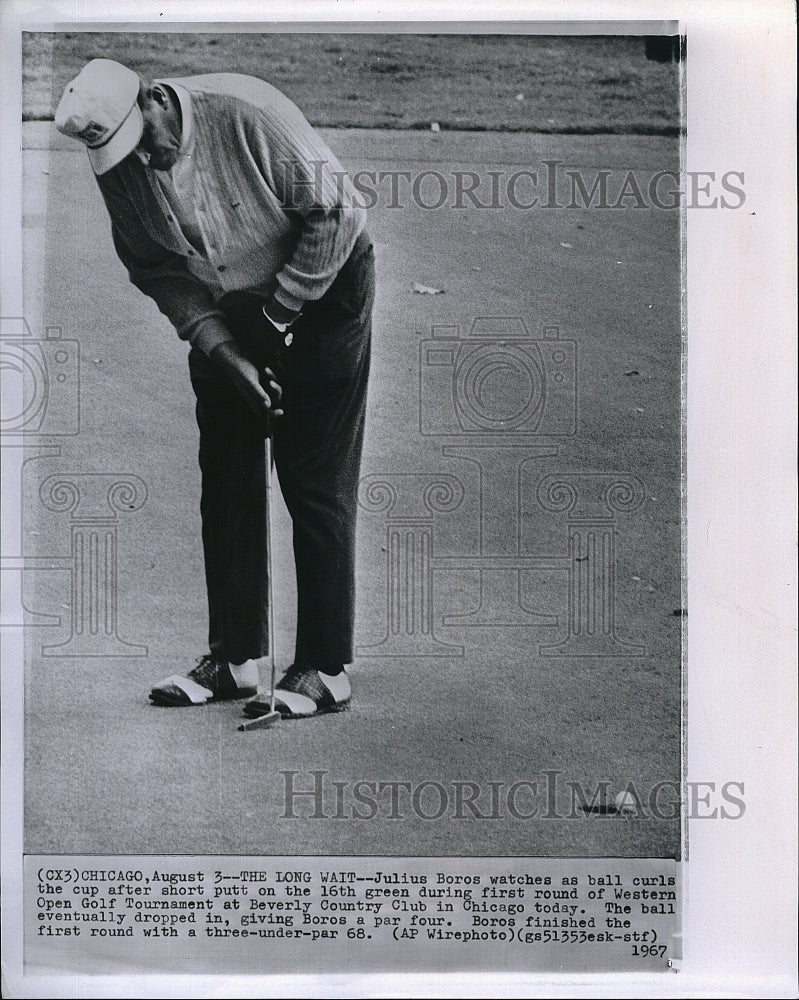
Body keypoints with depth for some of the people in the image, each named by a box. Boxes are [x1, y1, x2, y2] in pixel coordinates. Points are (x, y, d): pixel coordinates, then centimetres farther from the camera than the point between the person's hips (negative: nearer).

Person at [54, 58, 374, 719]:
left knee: (316, 484, -7)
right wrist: (222, 349, -13)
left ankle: (327, 672, -1)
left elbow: (335, 211, -20)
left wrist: (278, 312, -16)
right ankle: (235, 659, 14)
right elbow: (157, 269, 0)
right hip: (224, 310, 6)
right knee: (227, 482, 4)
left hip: (320, 292, -6)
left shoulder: (247, 114, -27)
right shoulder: (116, 167, -9)